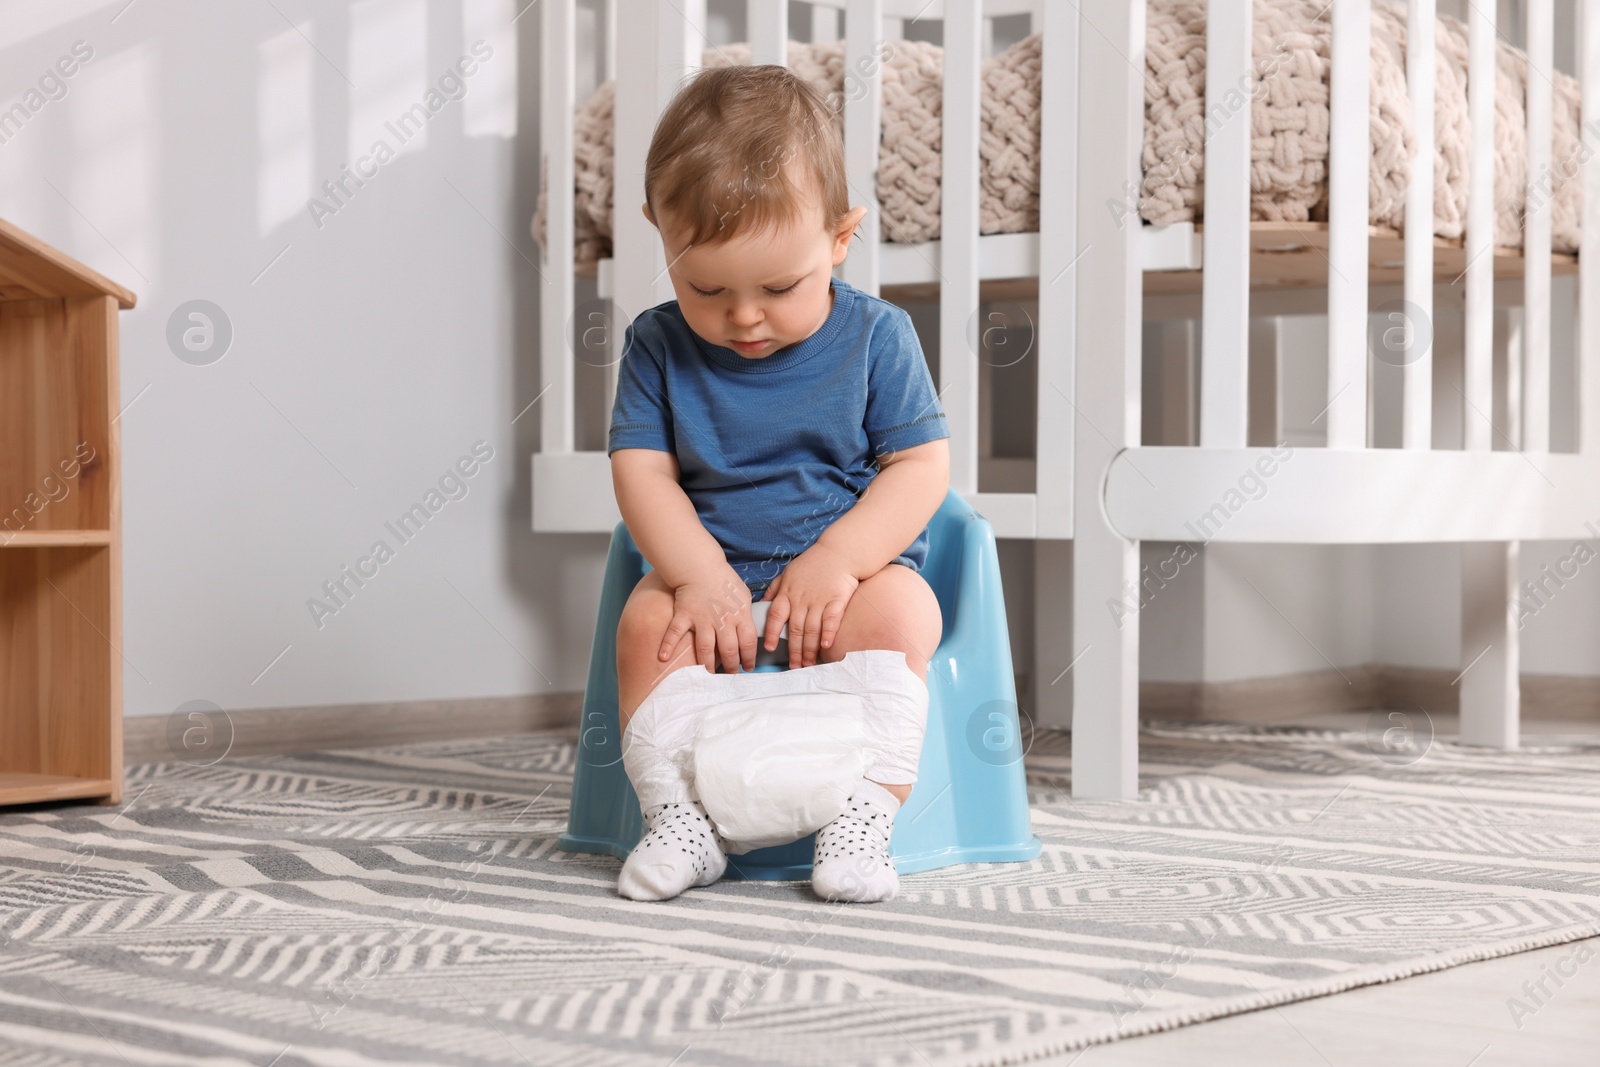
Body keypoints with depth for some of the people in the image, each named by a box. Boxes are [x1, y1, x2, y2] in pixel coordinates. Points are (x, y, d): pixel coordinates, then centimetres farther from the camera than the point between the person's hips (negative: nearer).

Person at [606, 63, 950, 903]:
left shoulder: (876, 336, -4)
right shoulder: (658, 346, 0)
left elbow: (922, 466, -7)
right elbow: (641, 470, -5)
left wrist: (837, 560, -21)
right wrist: (699, 575, -21)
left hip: (856, 563, -1)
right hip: (711, 571, 2)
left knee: (901, 612, -31)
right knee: (648, 621, -26)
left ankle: (864, 814, -30)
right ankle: (680, 817, -22)